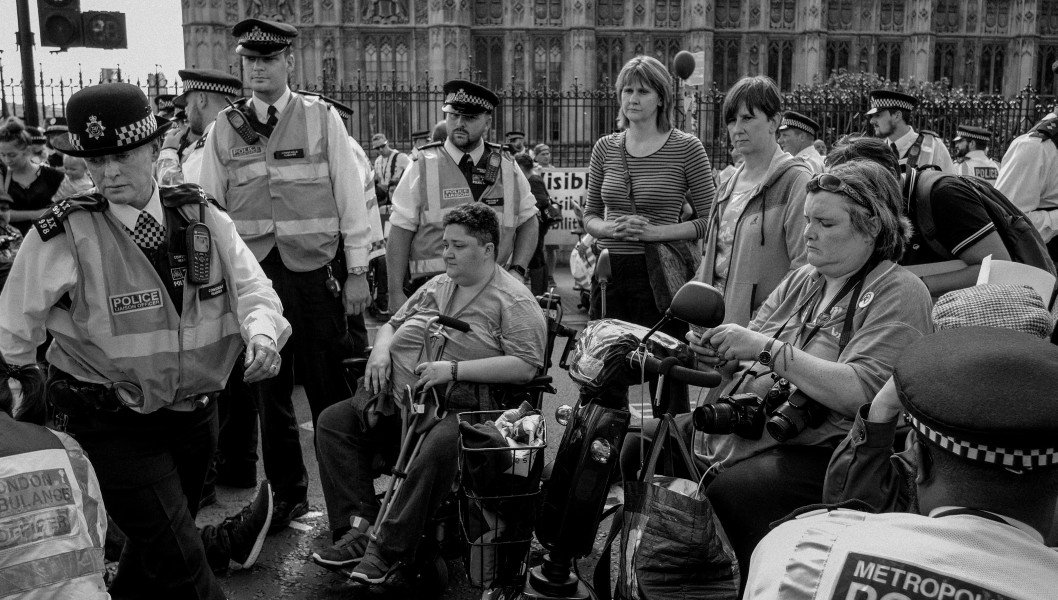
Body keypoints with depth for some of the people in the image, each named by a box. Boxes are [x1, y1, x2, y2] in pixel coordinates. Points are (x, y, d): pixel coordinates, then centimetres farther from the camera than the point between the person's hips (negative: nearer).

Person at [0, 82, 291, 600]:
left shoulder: (201, 216, -4)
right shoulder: (61, 237, -15)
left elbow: (251, 286, -6)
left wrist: (262, 332, -26)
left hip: (195, 412, 5)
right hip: (112, 426, -4)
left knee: (156, 546, 24)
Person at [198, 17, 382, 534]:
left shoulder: (322, 119, 1)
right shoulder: (224, 128, 7)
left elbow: (350, 197, 0)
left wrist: (357, 272, -4)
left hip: (316, 268, -2)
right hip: (252, 272, 3)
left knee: (328, 384, 3)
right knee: (267, 386, 9)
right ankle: (286, 492, 25)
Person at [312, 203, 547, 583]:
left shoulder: (513, 300, -2)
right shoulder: (435, 286, 21)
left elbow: (525, 366, -14)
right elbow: (391, 325, 30)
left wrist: (453, 370, -19)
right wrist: (381, 351, 4)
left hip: (457, 408, -7)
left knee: (438, 449, -37)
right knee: (332, 421, -8)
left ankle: (388, 548, -24)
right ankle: (360, 526, -12)